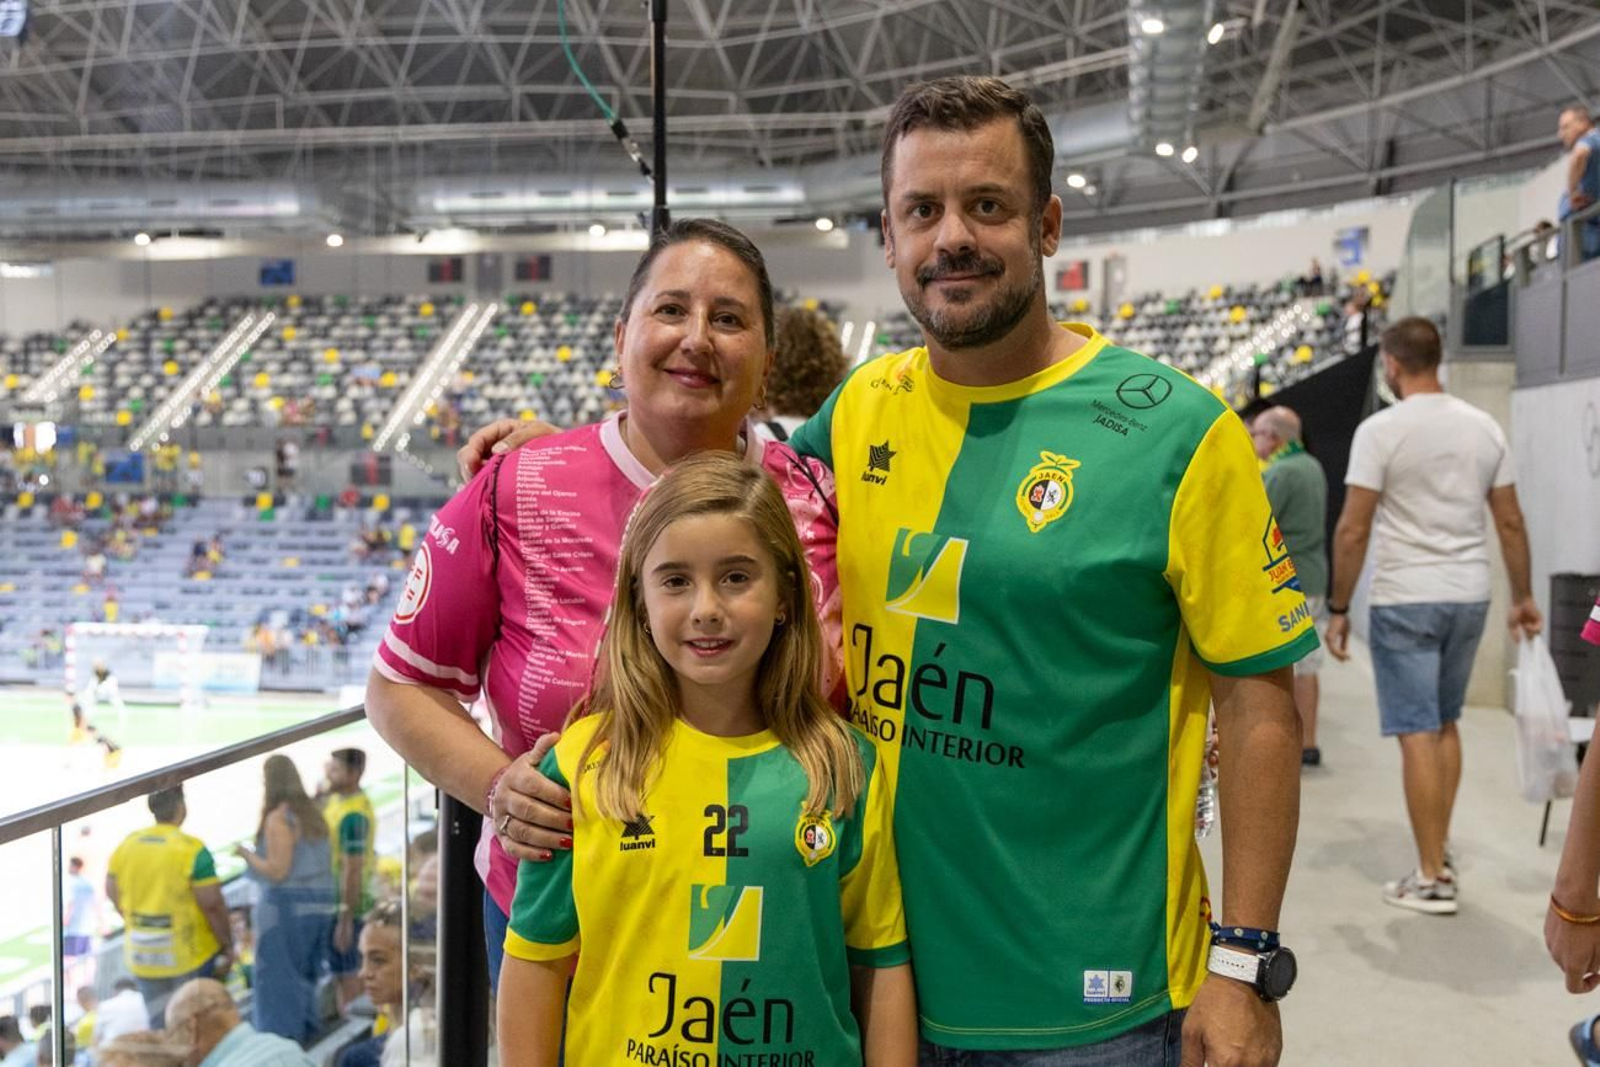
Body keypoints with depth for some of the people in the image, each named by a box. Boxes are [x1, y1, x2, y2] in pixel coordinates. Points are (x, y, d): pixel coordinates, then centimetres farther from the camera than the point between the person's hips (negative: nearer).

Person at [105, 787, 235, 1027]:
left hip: (142, 955, 5)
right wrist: (228, 945, -5)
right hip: (190, 953, -5)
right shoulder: (192, 850, -18)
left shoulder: (126, 845, -1)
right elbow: (212, 904, -17)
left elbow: (113, 894, 9)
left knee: (159, 1027, 16)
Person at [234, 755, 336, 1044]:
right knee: (305, 977, 19)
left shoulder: (278, 819, -14)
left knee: (278, 976, 5)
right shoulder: (315, 815, 8)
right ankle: (305, 1034, 28)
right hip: (320, 904, 8)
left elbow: (277, 871, -16)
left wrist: (247, 855, -3)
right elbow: (327, 863, 11)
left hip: (286, 904, -7)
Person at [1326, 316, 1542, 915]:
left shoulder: (1381, 430, -11)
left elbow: (1352, 530, -13)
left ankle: (1431, 880, 3)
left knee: (1418, 735, -1)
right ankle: (1440, 857, 27)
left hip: (1406, 601, -6)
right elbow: (1511, 522, 10)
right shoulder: (1484, 427, 6)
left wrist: (1338, 608, -6)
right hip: (1470, 597, 6)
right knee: (1445, 724, 19)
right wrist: (1524, 597, 19)